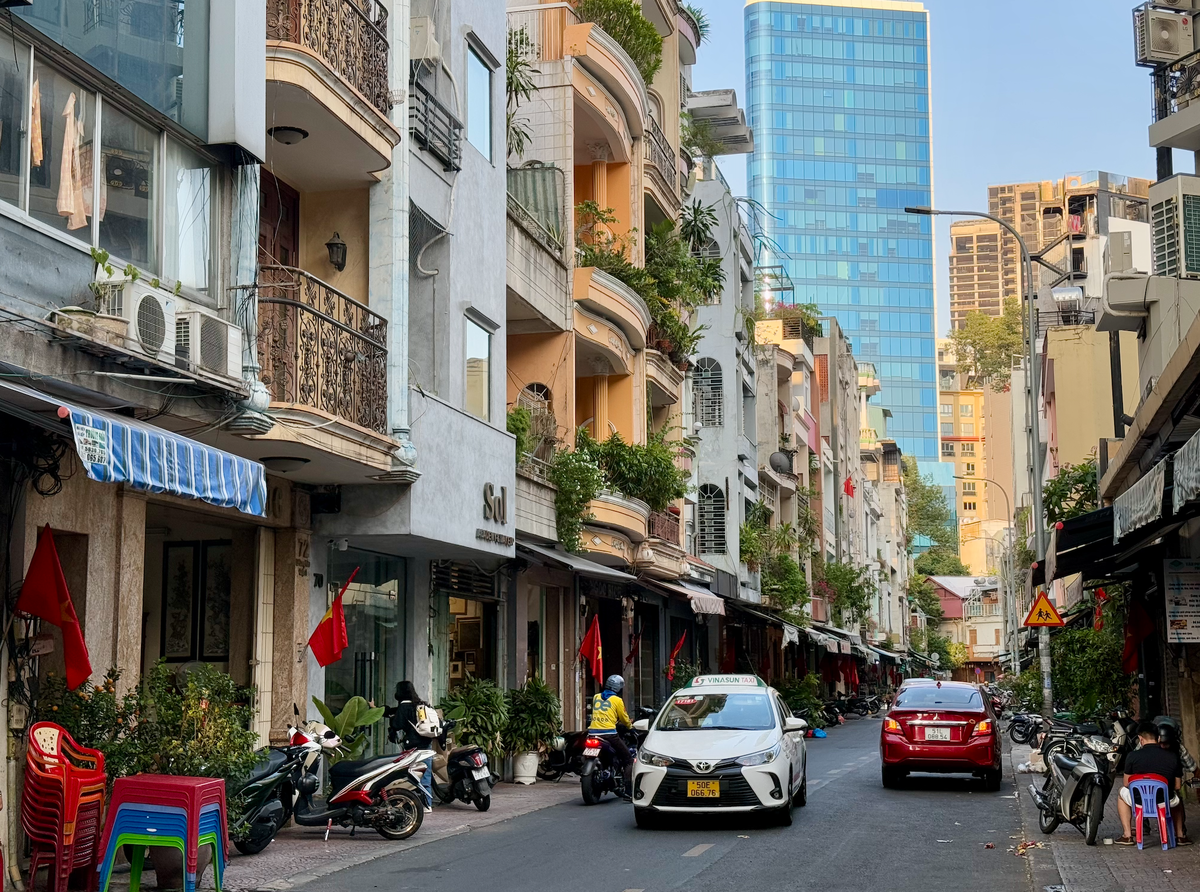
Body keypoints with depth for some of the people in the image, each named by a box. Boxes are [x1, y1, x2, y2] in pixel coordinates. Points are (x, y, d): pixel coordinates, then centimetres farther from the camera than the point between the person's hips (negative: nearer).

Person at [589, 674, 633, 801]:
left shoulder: (596, 697, 17)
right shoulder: (617, 700, 2)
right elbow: (624, 719, 9)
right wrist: (630, 726, 32)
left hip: (593, 732, 5)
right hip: (609, 733, -5)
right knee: (628, 760, 2)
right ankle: (628, 791, -11)